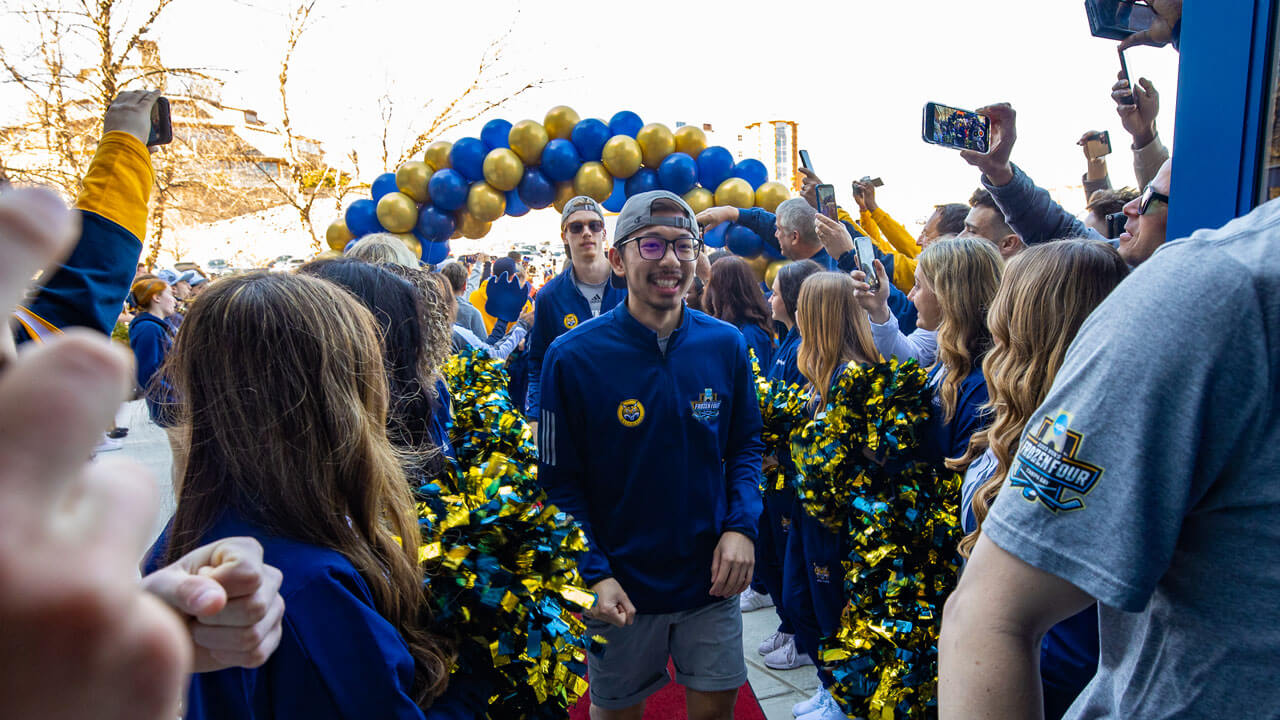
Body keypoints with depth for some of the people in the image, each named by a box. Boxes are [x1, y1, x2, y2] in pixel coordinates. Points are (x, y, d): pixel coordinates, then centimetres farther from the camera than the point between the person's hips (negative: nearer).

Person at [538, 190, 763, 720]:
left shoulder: (725, 345, -5)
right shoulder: (573, 357, -15)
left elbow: (745, 444, 6)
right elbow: (559, 482, -10)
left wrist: (742, 525, -9)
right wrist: (594, 574, -19)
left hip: (711, 578, 3)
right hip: (621, 588, -2)